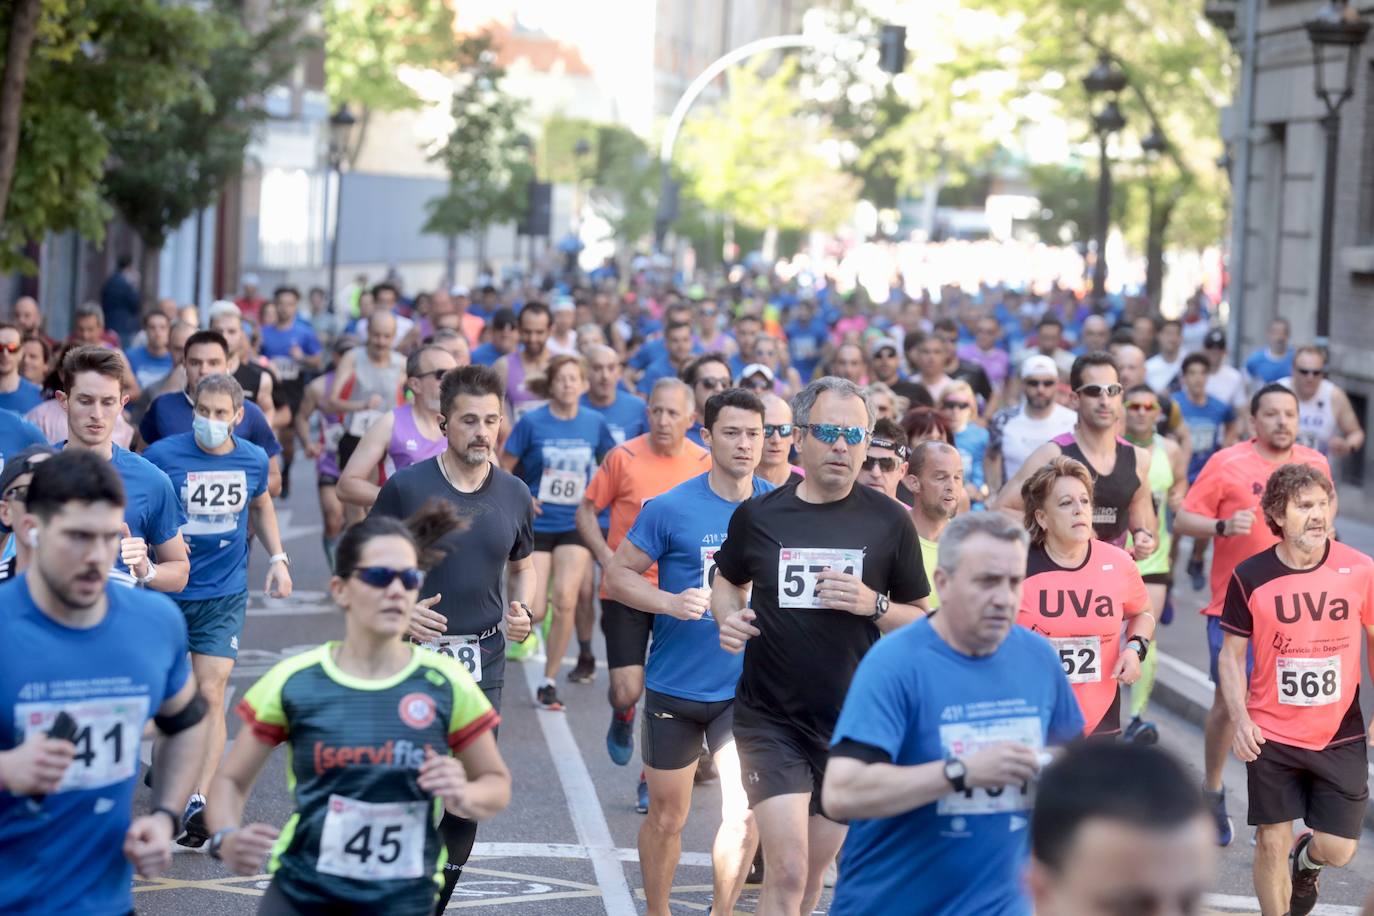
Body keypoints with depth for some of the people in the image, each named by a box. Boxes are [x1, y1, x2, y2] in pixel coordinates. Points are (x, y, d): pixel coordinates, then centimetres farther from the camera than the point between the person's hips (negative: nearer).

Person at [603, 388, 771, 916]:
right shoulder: (671, 509, -9)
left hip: (745, 689, 1)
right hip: (675, 688, -1)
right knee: (667, 816, 10)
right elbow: (618, 574, -4)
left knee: (744, 814, -10)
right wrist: (671, 603, -20)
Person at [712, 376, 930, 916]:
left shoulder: (889, 521, -3)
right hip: (770, 720, -1)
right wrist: (729, 617, -5)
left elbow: (923, 621, 5)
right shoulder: (758, 516, -2)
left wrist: (874, 605, -15)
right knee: (786, 871, -15)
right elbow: (728, 583, 18)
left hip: (851, 723, 2)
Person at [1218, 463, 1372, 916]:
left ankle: (1308, 861, 39)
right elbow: (1232, 654, 1)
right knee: (1272, 843, 5)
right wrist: (1240, 720, -10)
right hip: (1271, 737, -1)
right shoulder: (1250, 577, -9)